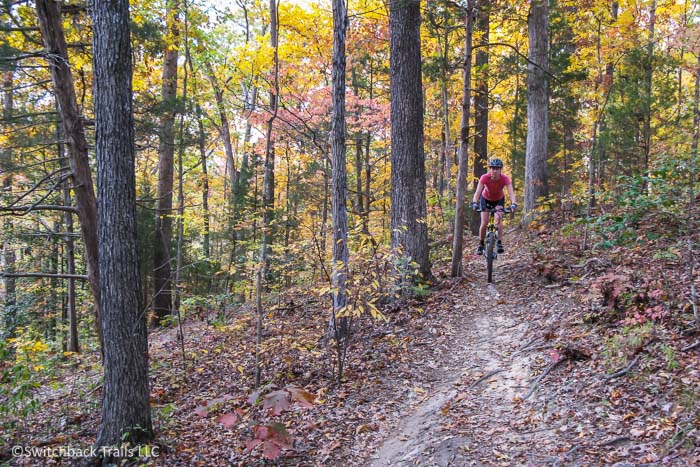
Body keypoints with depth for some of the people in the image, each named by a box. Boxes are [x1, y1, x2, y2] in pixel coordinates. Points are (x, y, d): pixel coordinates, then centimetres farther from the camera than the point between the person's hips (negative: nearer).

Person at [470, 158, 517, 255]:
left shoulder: (505, 178, -31)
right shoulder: (484, 178, -32)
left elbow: (511, 193, -41)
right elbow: (478, 192, -41)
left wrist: (513, 204, -59)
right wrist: (474, 203, -59)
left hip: (499, 200, 0)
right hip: (486, 199, 0)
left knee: (498, 219, -24)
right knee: (484, 223, -11)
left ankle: (499, 243, -16)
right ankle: (481, 245, 7)